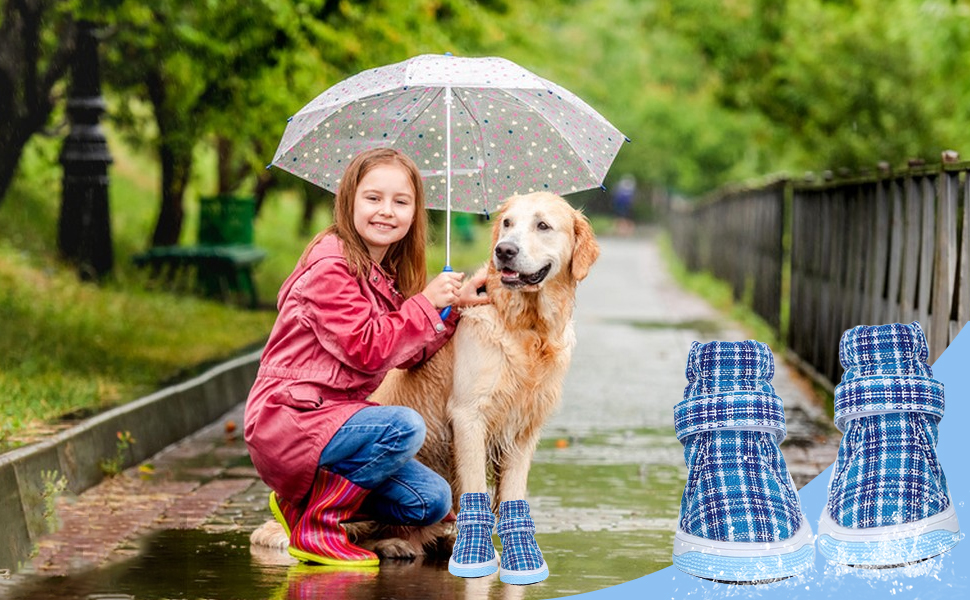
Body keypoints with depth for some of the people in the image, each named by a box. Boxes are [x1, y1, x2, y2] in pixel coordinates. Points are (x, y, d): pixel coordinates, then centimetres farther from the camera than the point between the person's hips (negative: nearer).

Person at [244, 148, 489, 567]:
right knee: (405, 427, -31)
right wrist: (426, 303, -15)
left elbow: (409, 355, 12)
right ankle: (312, 523, -14)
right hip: (288, 417, -9)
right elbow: (367, 349, -21)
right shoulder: (330, 265, -15)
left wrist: (454, 304, 2)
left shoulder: (388, 275, 13)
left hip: (335, 413, 9)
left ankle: (304, 496, 15)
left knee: (432, 502, 1)